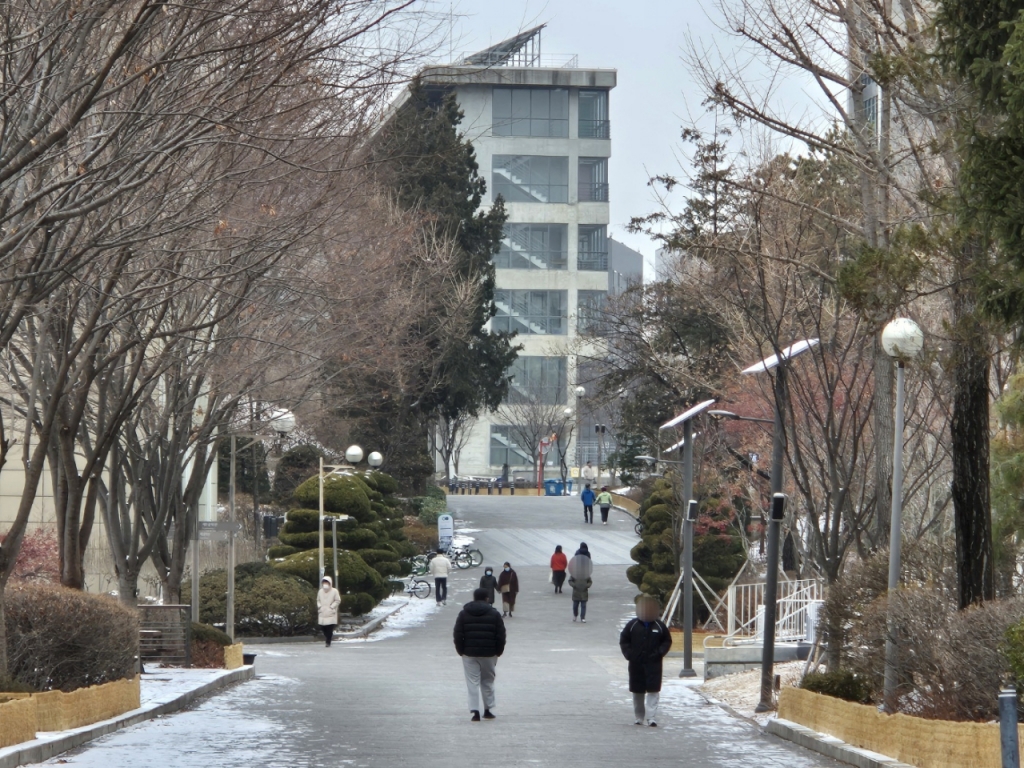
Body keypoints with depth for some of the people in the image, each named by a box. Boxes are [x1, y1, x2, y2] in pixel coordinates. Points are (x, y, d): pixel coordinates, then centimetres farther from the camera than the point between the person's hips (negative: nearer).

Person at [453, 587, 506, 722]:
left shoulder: (464, 613, 2)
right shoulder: (494, 614, 1)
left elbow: (458, 635, 0)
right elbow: (501, 635, -1)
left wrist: (461, 650, 9)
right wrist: (498, 651, 9)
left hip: (469, 654, 0)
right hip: (489, 654, 0)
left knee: (473, 683, 0)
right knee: (488, 682, 14)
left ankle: (475, 712, -9)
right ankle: (488, 710, 18)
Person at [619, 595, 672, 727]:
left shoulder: (659, 626, 2)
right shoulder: (633, 625, 2)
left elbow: (667, 640, 11)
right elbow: (623, 640, 8)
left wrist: (660, 652, -4)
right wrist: (629, 654, -5)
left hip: (654, 664, -1)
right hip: (636, 664, 1)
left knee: (653, 691, -10)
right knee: (637, 691, 9)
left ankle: (651, 718, -11)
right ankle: (639, 718, 21)